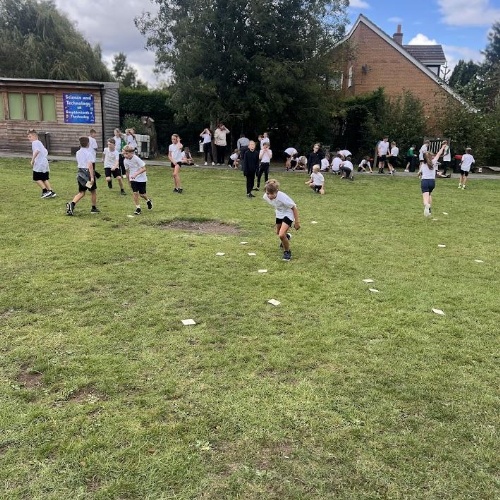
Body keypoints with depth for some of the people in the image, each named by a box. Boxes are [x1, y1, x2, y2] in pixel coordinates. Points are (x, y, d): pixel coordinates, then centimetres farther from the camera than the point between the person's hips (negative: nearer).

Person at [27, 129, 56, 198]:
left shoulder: (34, 142, -9)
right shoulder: (40, 142, 19)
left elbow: (37, 151, -27)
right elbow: (46, 152, 24)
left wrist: (32, 160, -23)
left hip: (39, 164, -9)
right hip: (45, 163, 9)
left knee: (37, 178, 1)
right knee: (45, 179, 14)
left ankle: (45, 191, -4)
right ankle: (51, 192, 11)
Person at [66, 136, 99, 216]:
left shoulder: (78, 153, 9)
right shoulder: (88, 152, -12)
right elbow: (90, 165, -20)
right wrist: (92, 177, -23)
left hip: (80, 172, 6)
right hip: (88, 172, -6)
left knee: (81, 192, 8)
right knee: (93, 191, 13)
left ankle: (72, 204, -15)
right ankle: (94, 208, 22)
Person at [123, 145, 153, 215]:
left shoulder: (136, 158, -22)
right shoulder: (125, 161, -6)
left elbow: (144, 168, -25)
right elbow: (127, 171, 10)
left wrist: (136, 174, -36)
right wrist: (129, 181, 16)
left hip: (141, 178, -4)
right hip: (133, 179, 4)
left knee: (142, 194, 2)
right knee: (135, 193, -9)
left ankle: (148, 200, 36)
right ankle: (138, 208, 3)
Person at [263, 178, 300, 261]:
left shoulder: (282, 198, -39)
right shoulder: (265, 197, -21)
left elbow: (294, 207, -25)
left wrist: (297, 222, -20)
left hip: (288, 214, -7)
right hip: (279, 214, 7)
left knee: (281, 235, -21)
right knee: (278, 232, 25)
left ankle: (287, 251, 6)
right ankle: (286, 237, 63)